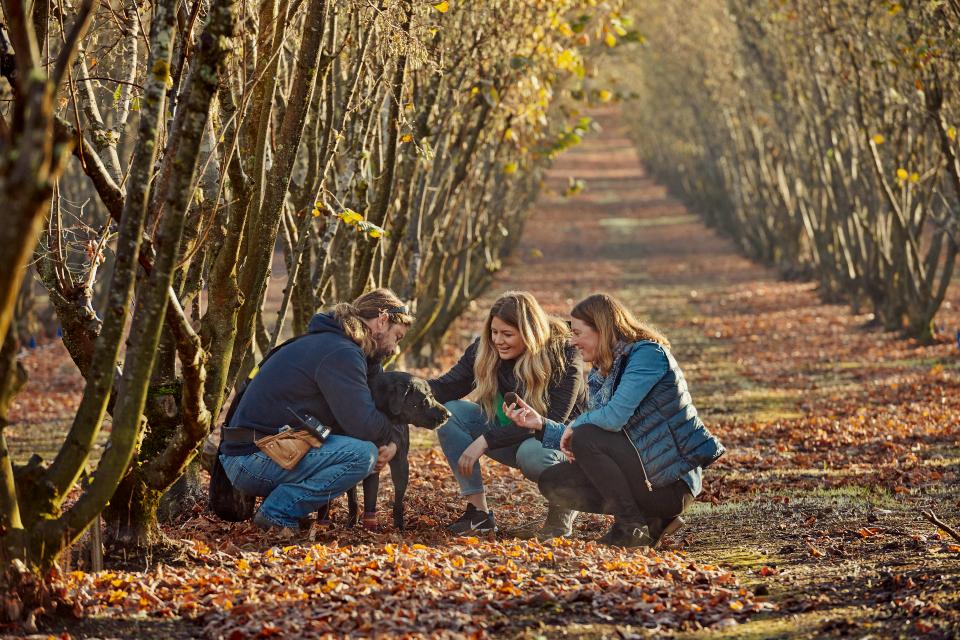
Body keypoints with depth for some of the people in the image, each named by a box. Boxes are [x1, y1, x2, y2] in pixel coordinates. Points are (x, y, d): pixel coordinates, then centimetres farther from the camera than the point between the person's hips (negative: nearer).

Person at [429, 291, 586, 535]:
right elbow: (447, 387, -11)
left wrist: (486, 441, -33)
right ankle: (478, 512, -16)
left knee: (531, 453, -40)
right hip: (509, 435, 6)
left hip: (559, 443, -6)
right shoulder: (485, 349, -8)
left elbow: (549, 423, -29)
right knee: (448, 411, -15)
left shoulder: (564, 356, -23)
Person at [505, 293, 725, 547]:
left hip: (672, 484, -9)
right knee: (552, 482, 3)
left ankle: (632, 526, -10)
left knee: (586, 436, -20)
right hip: (646, 474, 9)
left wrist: (577, 425, -8)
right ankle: (653, 520, 7)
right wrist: (542, 424, 8)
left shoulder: (648, 353, -14)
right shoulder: (600, 375, 12)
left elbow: (614, 417, -25)